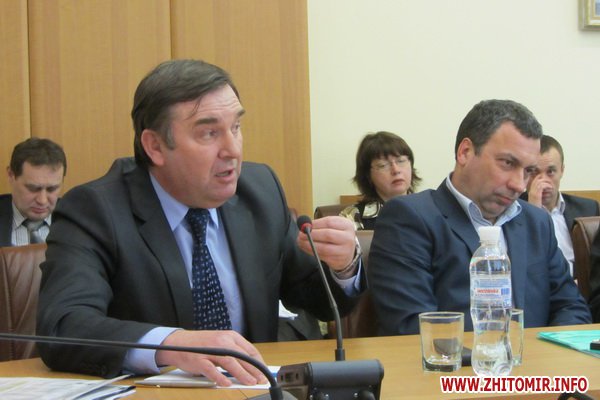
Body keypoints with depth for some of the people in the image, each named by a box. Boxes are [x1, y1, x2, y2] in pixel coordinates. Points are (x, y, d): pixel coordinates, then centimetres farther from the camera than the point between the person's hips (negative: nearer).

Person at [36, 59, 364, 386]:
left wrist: (343, 265, -11)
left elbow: (317, 301, 10)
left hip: (253, 387, 2)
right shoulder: (93, 211, -12)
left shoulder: (260, 189, 1)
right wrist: (170, 344, -42)